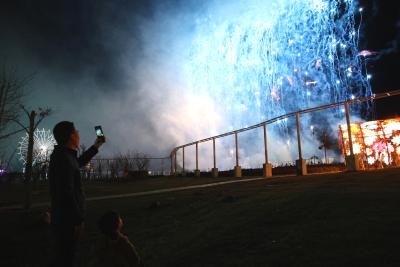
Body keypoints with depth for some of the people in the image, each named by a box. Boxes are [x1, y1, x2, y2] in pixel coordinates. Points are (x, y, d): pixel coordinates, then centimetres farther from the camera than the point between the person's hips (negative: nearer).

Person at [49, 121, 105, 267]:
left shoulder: (63, 155, 8)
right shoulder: (63, 159, -22)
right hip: (67, 221, -10)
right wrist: (78, 220, -20)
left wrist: (95, 146, 29)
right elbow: (67, 194, -26)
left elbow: (79, 162, 30)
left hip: (64, 218, 10)